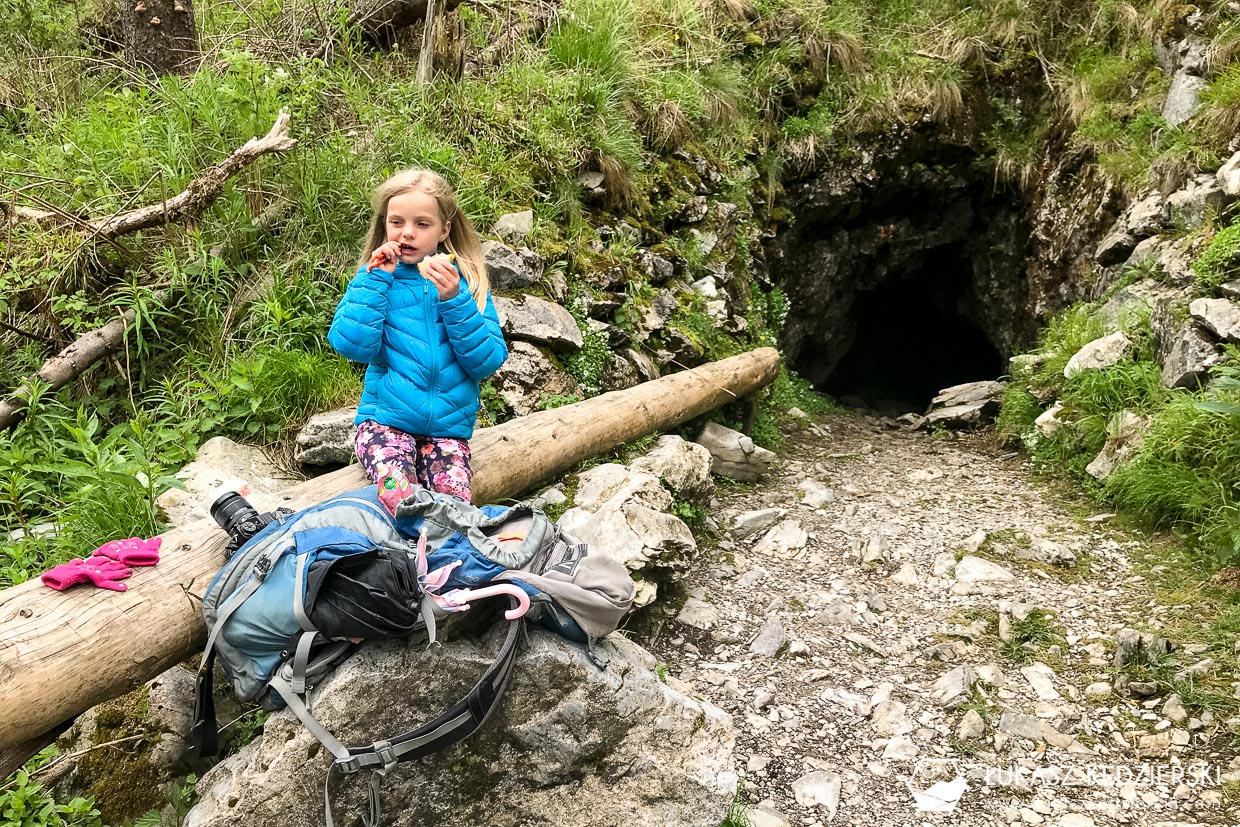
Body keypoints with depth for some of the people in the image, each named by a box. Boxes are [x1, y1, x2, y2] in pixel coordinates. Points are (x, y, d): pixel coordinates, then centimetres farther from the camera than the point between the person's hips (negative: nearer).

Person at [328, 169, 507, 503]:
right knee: (397, 487, -29)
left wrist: (454, 300, -15)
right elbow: (352, 346, -11)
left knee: (454, 496, -25)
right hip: (385, 418, 0)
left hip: (448, 425, 1)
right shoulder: (374, 278, 5)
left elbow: (488, 362, -5)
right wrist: (377, 278, -10)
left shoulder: (465, 281, 5)